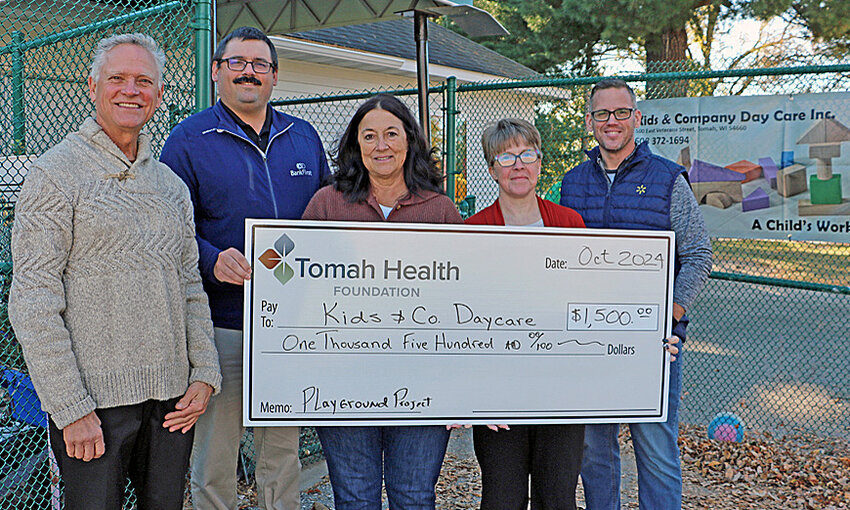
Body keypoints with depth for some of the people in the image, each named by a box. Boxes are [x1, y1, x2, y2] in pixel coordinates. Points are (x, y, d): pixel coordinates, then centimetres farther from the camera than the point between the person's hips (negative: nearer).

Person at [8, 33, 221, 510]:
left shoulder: (172, 184, 13)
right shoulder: (56, 174, -5)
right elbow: (33, 303, -10)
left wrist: (204, 374, 5)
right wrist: (71, 408, -14)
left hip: (171, 399, 5)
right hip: (96, 399, -5)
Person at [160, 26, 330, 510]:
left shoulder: (304, 137, 12)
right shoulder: (189, 139, 0)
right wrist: (213, 260, -23)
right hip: (222, 325, -3)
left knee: (283, 455, 17)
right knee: (214, 460, 6)